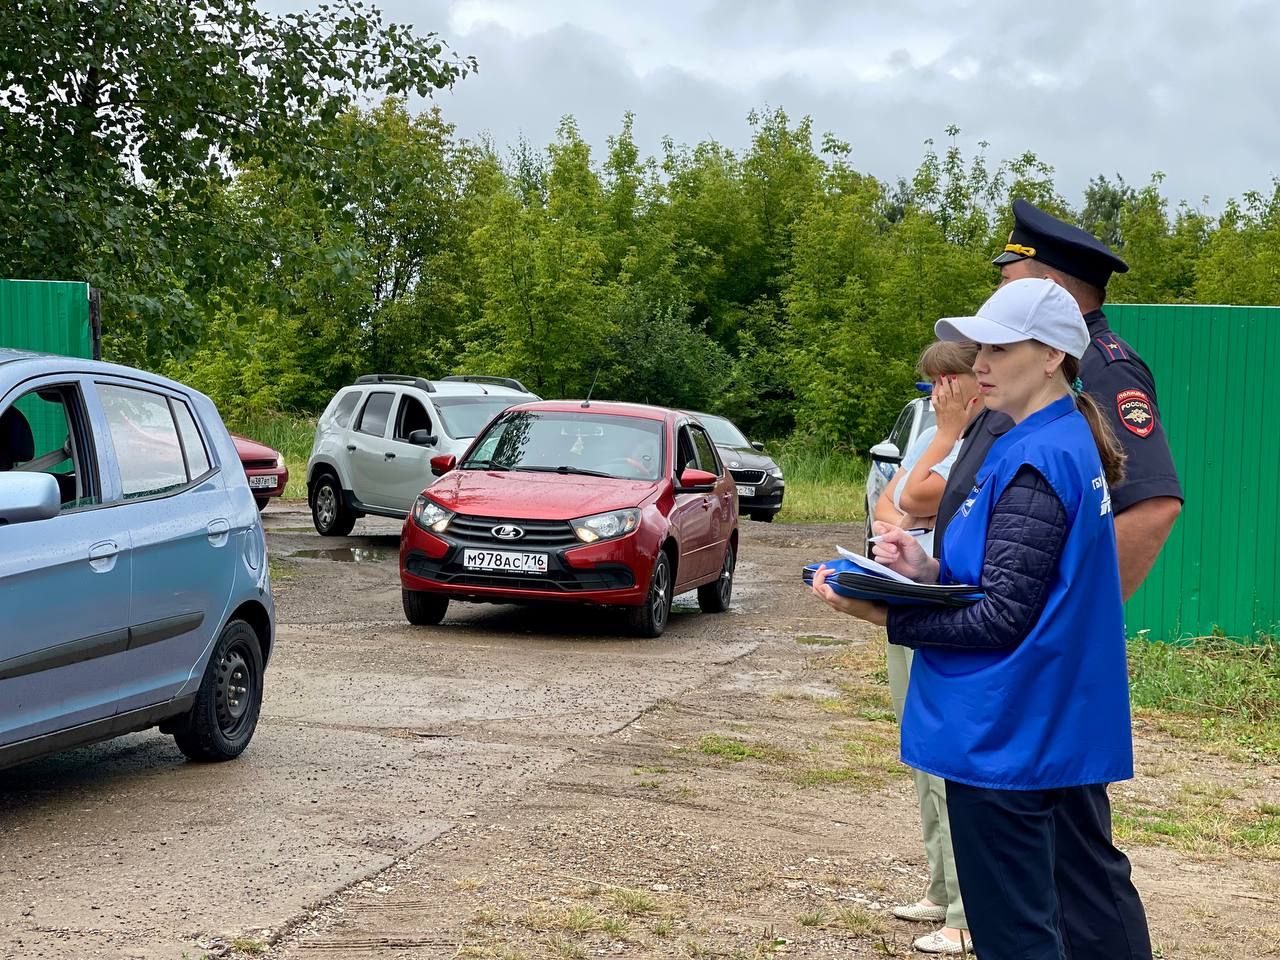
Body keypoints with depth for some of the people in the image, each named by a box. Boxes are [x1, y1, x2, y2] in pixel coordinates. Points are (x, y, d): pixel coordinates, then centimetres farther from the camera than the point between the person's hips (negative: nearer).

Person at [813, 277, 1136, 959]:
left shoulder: (1037, 461, -18)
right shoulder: (1064, 445, 13)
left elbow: (1003, 618, -20)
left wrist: (887, 614, -18)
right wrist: (928, 572, 0)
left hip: (1004, 736, -10)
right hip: (1041, 731, 10)